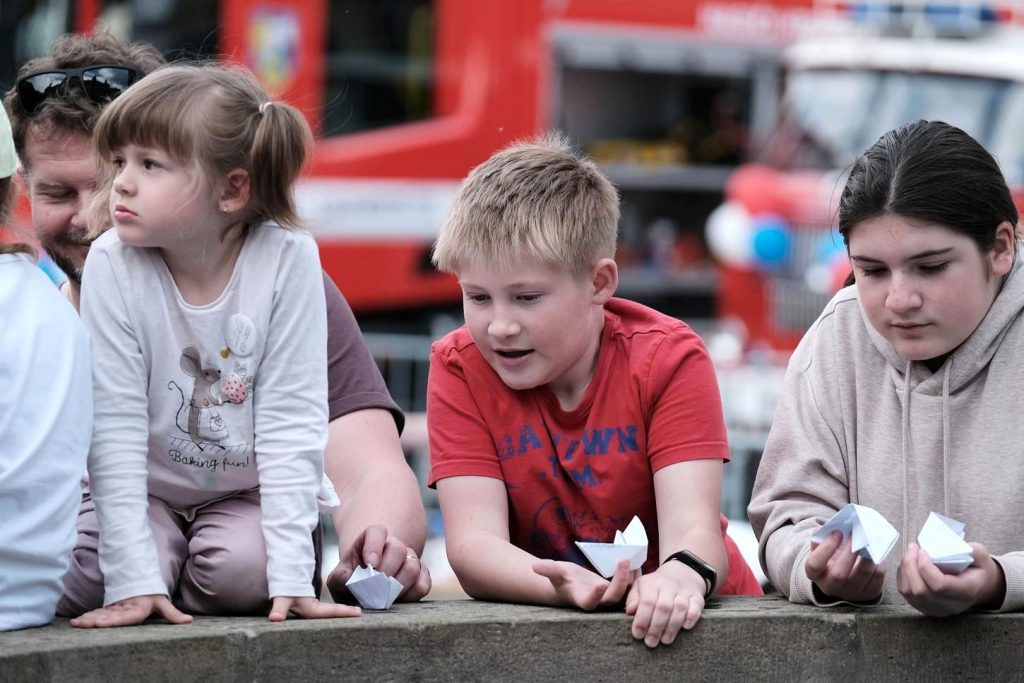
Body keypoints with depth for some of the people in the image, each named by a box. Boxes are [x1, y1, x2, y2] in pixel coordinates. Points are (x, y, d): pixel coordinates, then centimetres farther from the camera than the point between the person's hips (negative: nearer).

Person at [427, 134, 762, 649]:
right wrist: (568, 586, -34)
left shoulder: (668, 359, -8)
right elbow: (473, 542, -15)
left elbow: (693, 527, -19)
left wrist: (682, 575, -42)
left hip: (670, 623, 0)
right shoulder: (459, 369, -6)